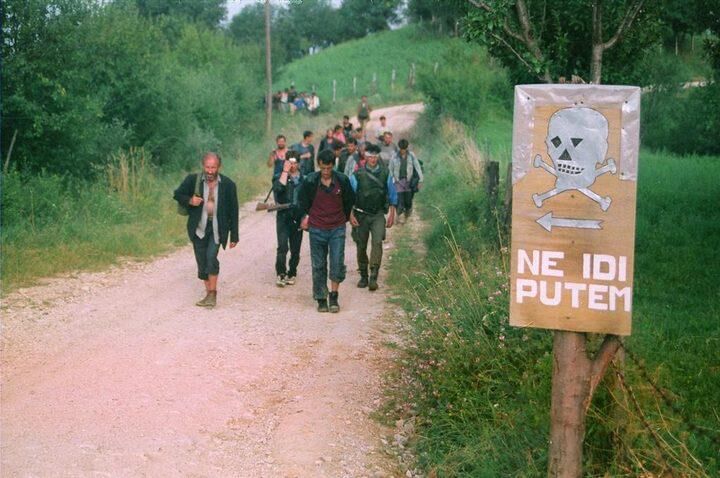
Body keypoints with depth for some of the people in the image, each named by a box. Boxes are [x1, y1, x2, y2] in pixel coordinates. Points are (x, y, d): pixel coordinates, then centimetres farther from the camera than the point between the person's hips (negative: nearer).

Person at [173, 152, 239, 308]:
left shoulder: (228, 184, -3)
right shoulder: (193, 180, -2)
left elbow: (233, 211, 2)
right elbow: (177, 194, 9)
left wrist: (234, 236, 1)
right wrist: (189, 200, -13)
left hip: (217, 228, -2)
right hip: (199, 228, 2)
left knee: (211, 257, -19)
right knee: (202, 263, 5)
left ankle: (212, 293, -9)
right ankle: (209, 293, 19)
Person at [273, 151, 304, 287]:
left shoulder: (304, 179, 9)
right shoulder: (280, 177, 2)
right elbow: (278, 188, -21)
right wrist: (285, 171, -16)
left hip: (298, 218, 3)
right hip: (283, 216, -2)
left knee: (295, 249, 6)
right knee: (282, 246, -15)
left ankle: (291, 274, 19)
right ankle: (281, 274, -12)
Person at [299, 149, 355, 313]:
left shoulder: (342, 180, -4)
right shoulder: (310, 181, -7)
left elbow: (349, 201, 13)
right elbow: (304, 203, 10)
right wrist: (306, 217, 14)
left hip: (337, 229, 0)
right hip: (317, 229, 0)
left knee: (337, 263, -8)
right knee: (318, 266, 3)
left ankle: (334, 296, 4)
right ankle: (321, 299, 12)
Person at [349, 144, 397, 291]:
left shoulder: (385, 174, 4)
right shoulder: (357, 175, -2)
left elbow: (392, 196, 13)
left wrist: (392, 215, 11)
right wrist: (351, 215, -5)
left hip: (378, 215, 0)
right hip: (361, 215, 0)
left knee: (377, 242, -18)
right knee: (361, 246, 6)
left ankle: (373, 277, -21)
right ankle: (363, 277, 21)